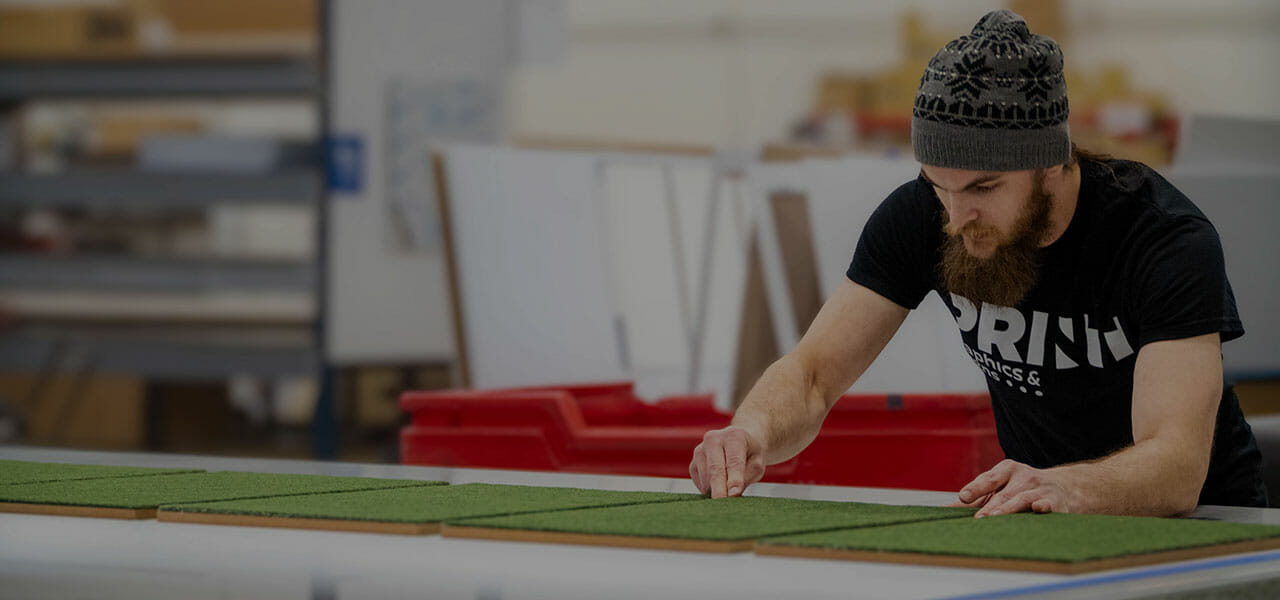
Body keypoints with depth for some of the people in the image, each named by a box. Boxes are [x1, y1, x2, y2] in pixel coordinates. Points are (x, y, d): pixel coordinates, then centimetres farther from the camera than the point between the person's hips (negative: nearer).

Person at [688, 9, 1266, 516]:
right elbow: (812, 374, -10)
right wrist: (754, 430, -34)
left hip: (1197, 519, -2)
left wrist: (1063, 486, -57)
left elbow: (1178, 466, -36)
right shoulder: (920, 217, -12)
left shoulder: (1172, 239, -25)